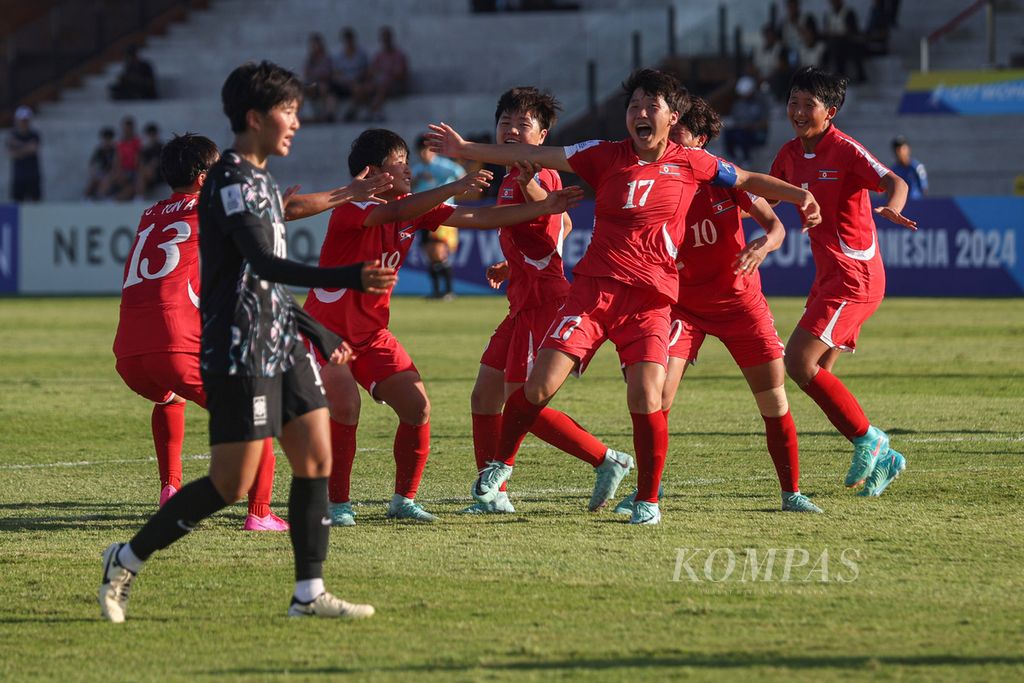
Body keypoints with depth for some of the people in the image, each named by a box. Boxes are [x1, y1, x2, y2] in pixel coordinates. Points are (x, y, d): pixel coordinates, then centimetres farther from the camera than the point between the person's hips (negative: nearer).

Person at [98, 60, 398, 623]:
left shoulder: (260, 181, 17)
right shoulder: (231, 181, -14)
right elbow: (265, 264, -26)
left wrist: (317, 333, 26)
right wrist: (351, 279, -35)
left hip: (281, 345, 10)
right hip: (240, 352, -9)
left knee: (316, 459, 1)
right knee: (231, 485, -6)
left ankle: (309, 593, 4)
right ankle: (127, 559, 8)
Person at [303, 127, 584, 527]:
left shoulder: (414, 208, 3)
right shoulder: (353, 207, -20)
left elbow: (480, 218, 4)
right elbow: (397, 213, -42)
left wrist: (545, 207, -1)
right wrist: (456, 187, -49)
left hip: (371, 335, 7)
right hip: (327, 329, -7)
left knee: (417, 407, -3)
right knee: (345, 408, -24)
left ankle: (404, 500, 11)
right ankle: (338, 505, -12)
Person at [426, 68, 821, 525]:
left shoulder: (691, 164, 6)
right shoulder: (607, 156, 7)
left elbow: (747, 180, 20)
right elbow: (536, 156, 6)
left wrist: (798, 195, 8)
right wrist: (465, 150, 2)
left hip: (649, 299, -1)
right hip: (593, 287, 1)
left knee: (646, 399, -17)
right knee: (540, 384, -10)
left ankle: (648, 499, 2)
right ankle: (501, 462, 15)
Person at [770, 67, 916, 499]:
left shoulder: (845, 150, -12)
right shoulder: (790, 155, 10)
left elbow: (895, 183, -26)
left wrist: (892, 209, -46)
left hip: (854, 276, -8)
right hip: (828, 276, 8)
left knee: (800, 362, -16)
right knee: (816, 373, 6)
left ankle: (867, 439, -4)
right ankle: (880, 459, 14)